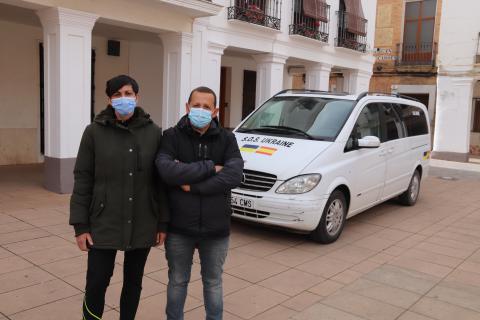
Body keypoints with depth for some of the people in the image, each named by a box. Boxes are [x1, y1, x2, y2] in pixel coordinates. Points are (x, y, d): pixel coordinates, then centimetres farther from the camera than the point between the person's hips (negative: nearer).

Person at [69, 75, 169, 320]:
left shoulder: (153, 133, -1)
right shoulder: (94, 132, -4)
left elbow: (161, 180, 1)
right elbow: (82, 180, -3)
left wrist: (163, 223, -1)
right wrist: (80, 225, -6)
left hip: (142, 225, 2)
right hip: (103, 224, -1)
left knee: (133, 282, 15)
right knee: (97, 283, 3)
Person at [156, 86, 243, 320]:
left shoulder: (227, 139, -2)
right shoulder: (172, 136, -5)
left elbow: (234, 176, -17)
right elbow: (166, 170, -22)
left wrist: (191, 185, -20)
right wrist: (210, 168, -19)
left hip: (215, 228, 1)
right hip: (178, 227, 0)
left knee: (213, 283, 19)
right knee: (177, 282, 18)